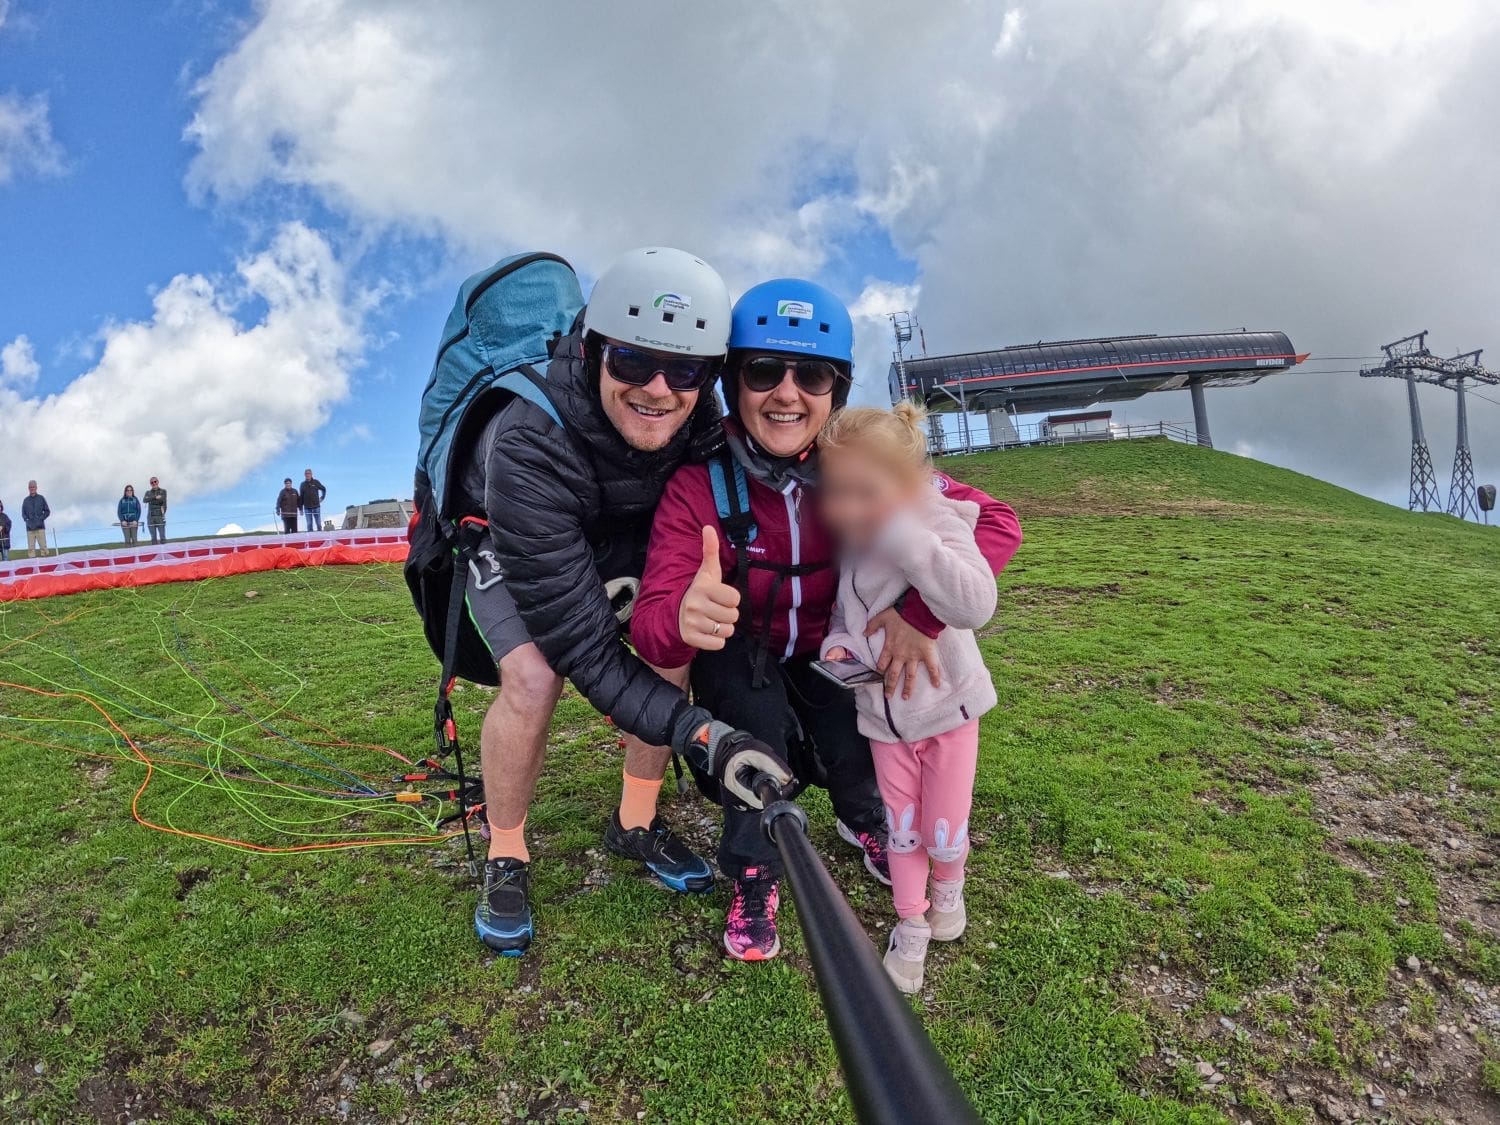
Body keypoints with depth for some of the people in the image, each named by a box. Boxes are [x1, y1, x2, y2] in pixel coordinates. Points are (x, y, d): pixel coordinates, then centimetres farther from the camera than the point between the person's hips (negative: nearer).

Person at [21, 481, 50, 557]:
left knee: (43, 546, -7)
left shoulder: (41, 498, 7)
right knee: (31, 548, -2)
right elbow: (23, 513, 16)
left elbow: (47, 511, 8)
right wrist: (26, 520, -1)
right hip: (30, 528, 2)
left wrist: (41, 518, -5)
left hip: (40, 527, -2)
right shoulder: (26, 500, 11)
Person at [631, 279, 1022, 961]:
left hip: (829, 647, 2)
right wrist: (684, 620, -58)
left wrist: (923, 612, -37)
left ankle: (864, 822, 23)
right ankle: (753, 877, -2)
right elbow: (650, 624, -33)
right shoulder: (698, 485, -27)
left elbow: (995, 522, -23)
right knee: (760, 719, -29)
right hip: (739, 654, -2)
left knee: (854, 750, -16)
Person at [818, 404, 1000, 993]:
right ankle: (911, 925, 39)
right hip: (882, 715, 4)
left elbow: (975, 605, -42)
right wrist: (838, 642, -15)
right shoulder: (845, 543, -10)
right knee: (900, 829, 15)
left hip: (946, 707, -3)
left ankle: (948, 887, 46)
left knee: (944, 829, 10)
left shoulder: (938, 527, -24)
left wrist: (901, 534, -45)